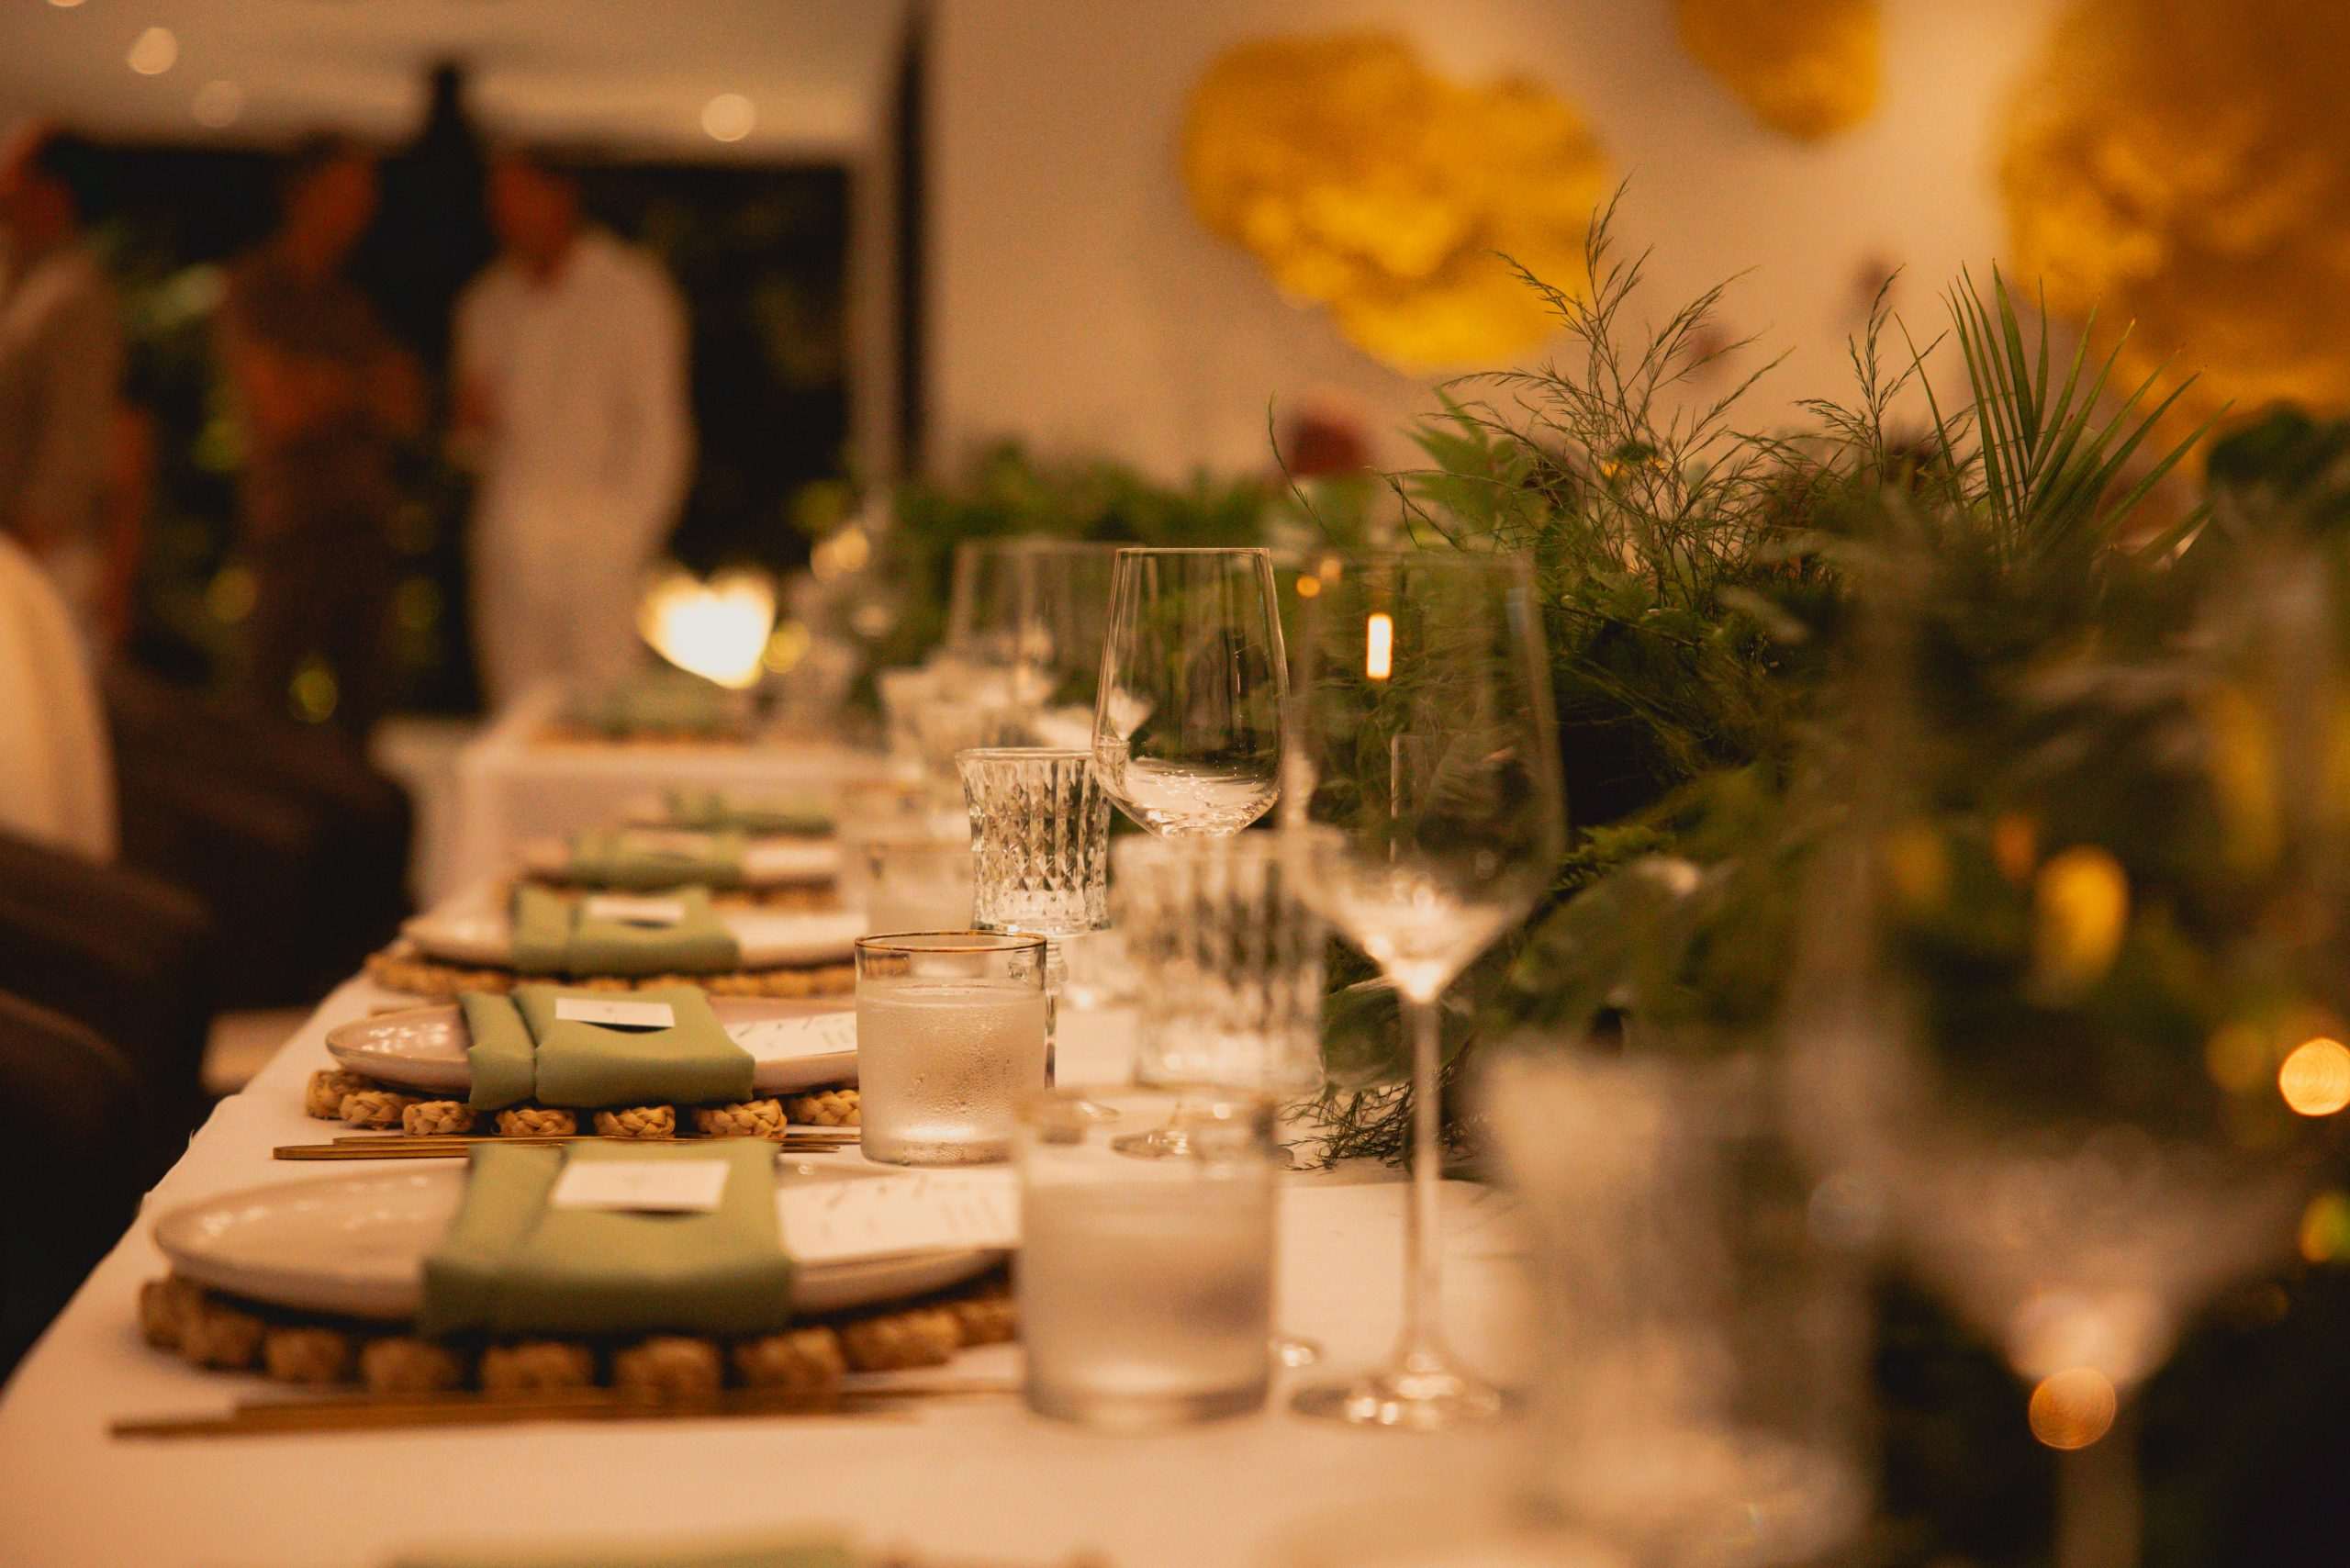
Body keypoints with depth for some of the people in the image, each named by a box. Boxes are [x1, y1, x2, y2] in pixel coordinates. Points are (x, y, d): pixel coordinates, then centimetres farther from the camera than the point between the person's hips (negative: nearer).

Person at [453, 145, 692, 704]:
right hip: (507, 546, 5)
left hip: (593, 544, -4)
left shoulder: (631, 291, 0)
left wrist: (624, 537, -9)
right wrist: (472, 423, -1)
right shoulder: (487, 302, 15)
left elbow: (658, 431, -2)